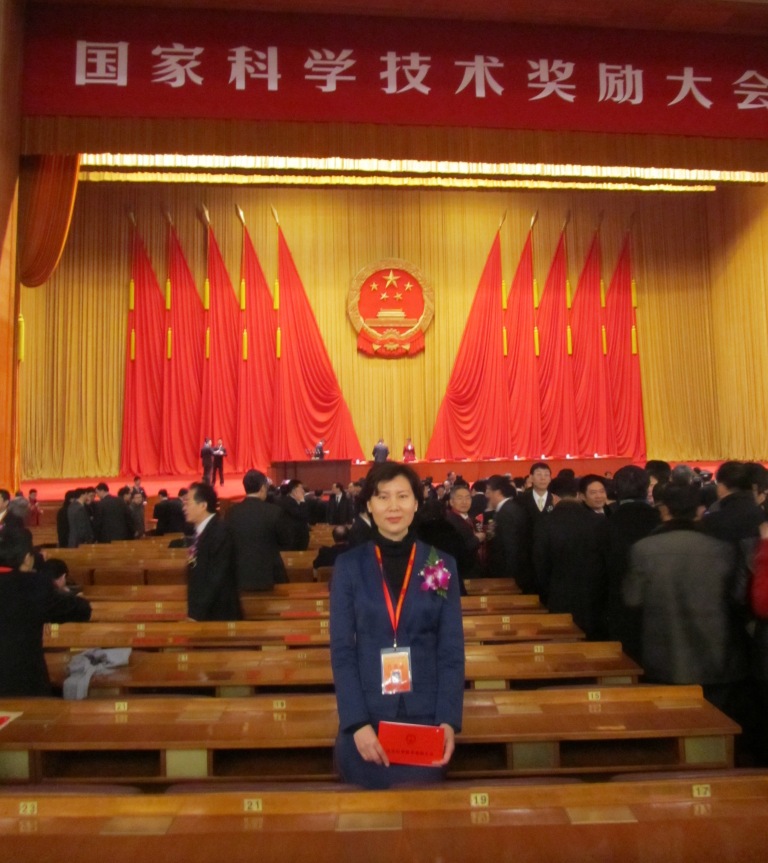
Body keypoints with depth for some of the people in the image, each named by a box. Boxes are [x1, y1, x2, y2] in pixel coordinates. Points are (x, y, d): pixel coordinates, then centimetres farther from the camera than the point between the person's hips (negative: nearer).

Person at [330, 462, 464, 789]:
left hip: (426, 716, 0)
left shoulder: (442, 564, 1)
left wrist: (449, 720, -12)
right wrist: (357, 721, -14)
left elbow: (452, 651, 0)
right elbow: (341, 650, -3)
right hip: (366, 717, 0)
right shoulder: (349, 565, -1)